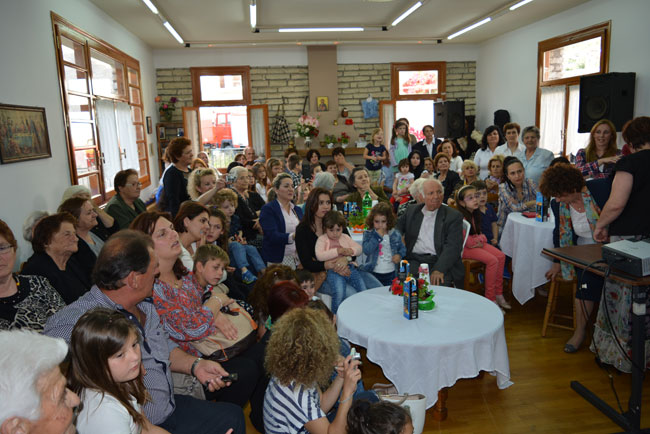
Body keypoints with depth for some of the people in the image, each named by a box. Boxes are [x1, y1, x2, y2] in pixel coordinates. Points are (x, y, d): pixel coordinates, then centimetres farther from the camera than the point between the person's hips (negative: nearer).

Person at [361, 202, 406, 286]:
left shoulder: (395, 235, 3)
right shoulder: (368, 234, -4)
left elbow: (402, 248, 17)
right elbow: (366, 250, -19)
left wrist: (399, 255, -6)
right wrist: (378, 236, -19)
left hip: (391, 274, 2)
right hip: (373, 273, -2)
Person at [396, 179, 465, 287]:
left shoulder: (454, 216, 4)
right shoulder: (412, 210, 17)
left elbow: (453, 247, -5)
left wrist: (439, 269, -20)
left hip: (440, 262, -2)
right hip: (415, 261, 2)